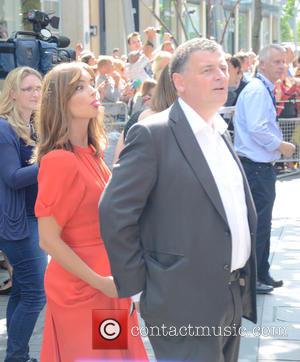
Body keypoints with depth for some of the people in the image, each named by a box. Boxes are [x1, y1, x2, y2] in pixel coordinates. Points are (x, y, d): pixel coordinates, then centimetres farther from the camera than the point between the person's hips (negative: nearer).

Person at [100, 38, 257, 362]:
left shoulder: (220, 131, 13)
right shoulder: (153, 134, -13)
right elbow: (115, 212, -16)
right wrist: (135, 285, -13)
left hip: (233, 299, 8)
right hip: (186, 304, -8)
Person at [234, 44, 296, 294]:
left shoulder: (265, 90, 16)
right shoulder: (257, 90, -16)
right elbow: (257, 128, -24)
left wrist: (278, 145, 11)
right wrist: (280, 146, -15)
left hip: (263, 166, 10)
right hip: (255, 167, -10)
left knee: (263, 223, 17)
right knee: (257, 223, -4)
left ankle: (261, 275, 27)